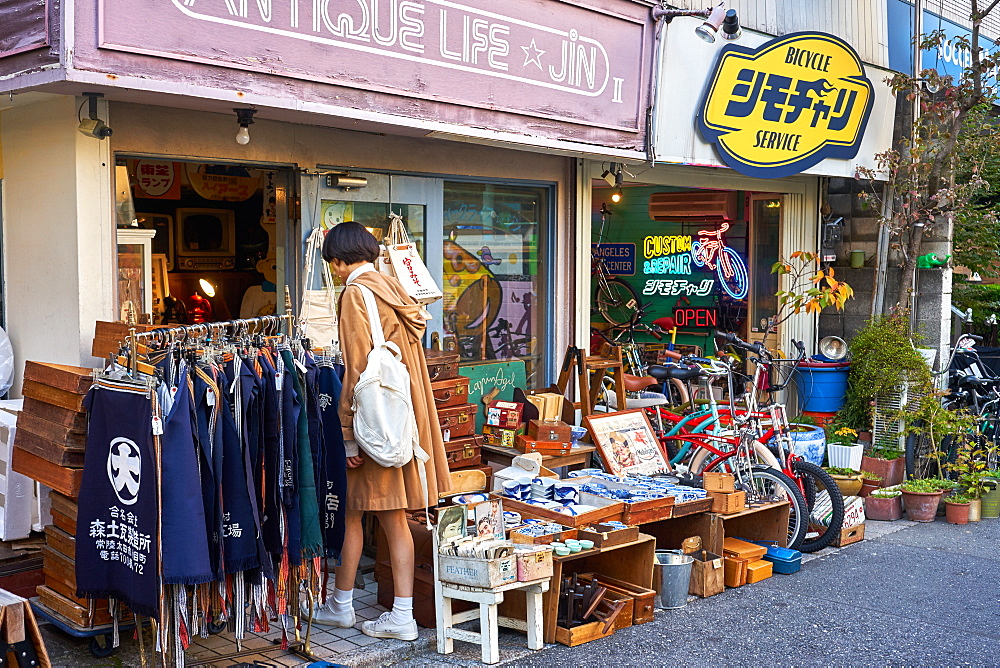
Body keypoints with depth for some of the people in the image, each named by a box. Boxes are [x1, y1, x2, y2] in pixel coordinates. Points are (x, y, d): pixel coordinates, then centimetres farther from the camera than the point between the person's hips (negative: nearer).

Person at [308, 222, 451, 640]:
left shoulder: (356, 295, -13)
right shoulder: (394, 289, 11)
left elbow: (358, 369, -19)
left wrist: (349, 434, -15)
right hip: (405, 415, 7)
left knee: (349, 512, 9)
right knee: (394, 517, 9)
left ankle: (341, 606, 23)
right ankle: (402, 616, 11)